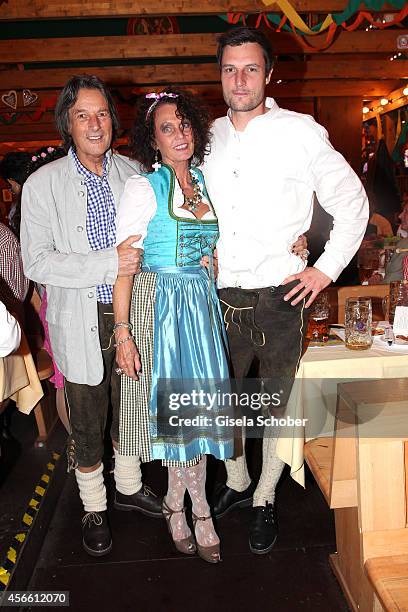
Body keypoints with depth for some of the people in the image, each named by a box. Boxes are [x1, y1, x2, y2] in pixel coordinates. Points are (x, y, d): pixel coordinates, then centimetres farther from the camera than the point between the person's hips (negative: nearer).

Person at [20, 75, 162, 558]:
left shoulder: (131, 173, 2)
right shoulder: (43, 184, -7)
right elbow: (37, 263, -14)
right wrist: (108, 264, -24)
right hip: (81, 323, -3)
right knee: (87, 422, 11)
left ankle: (128, 487, 43)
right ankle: (93, 508, 34)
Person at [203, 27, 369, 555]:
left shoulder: (301, 133, -4)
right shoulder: (209, 137, 8)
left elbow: (352, 203, 2)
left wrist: (327, 268, -4)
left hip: (279, 297, -4)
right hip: (221, 296, 4)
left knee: (278, 403, 9)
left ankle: (264, 500, 30)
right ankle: (236, 482, 39)